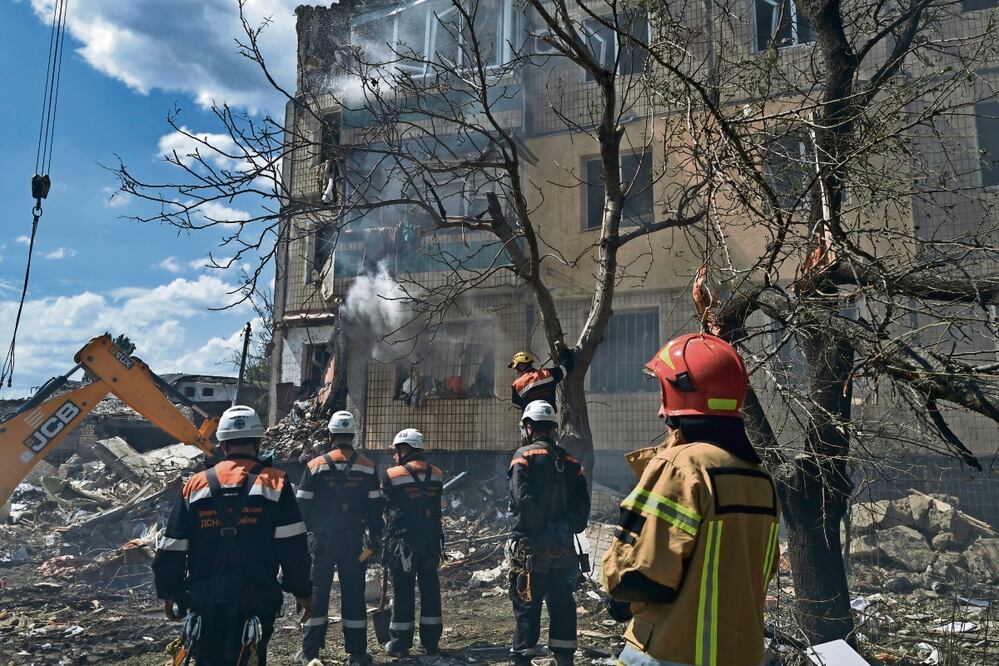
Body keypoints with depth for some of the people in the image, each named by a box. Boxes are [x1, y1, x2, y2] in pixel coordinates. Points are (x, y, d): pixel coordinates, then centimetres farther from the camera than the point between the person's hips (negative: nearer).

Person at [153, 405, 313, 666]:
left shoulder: (196, 485, 2)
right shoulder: (274, 483, -7)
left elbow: (171, 550, 5)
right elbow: (293, 546, -8)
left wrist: (169, 593, 20)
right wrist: (302, 591, 3)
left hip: (205, 602, 3)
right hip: (254, 600, -2)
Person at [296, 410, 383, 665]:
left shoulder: (315, 465, -4)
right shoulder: (367, 467, -1)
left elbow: (302, 505, -3)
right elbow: (375, 507, 1)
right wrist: (374, 539, 7)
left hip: (322, 539, 0)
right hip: (355, 540, 1)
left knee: (317, 592, 11)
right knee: (354, 594, 7)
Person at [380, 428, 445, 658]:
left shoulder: (392, 475, -9)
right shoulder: (437, 475, 3)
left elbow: (385, 509, 0)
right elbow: (435, 507, 6)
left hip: (403, 541, -4)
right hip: (432, 540, 4)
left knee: (403, 590, 5)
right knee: (430, 588, 12)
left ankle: (401, 644, 14)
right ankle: (431, 641, 20)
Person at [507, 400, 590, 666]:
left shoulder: (524, 456, -7)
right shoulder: (570, 461, 9)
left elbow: (523, 499, -20)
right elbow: (582, 503, 2)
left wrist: (545, 530, -14)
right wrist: (565, 528, -1)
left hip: (531, 546, -5)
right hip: (563, 548, 5)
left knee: (527, 606, 4)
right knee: (562, 604, 15)